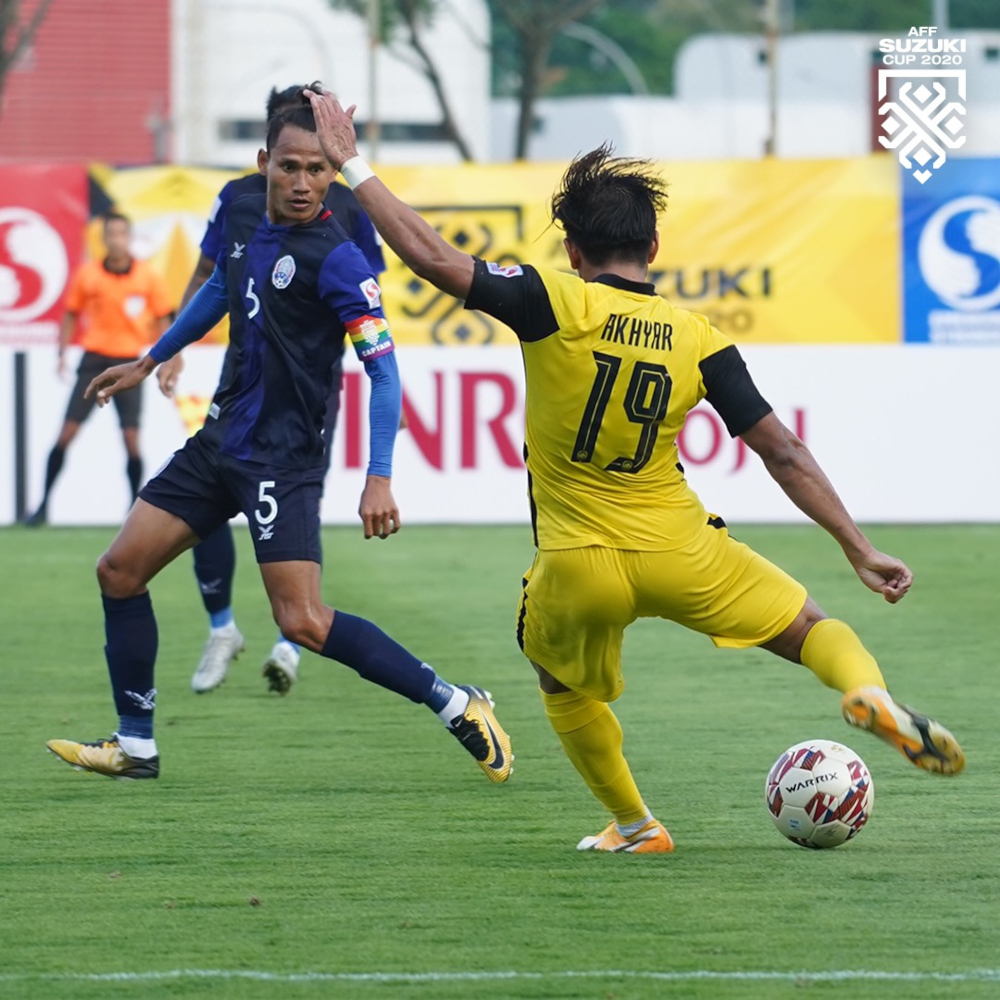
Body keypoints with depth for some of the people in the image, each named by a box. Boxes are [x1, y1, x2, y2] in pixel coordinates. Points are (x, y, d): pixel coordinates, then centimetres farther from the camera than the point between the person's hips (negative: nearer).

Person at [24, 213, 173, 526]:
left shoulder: (149, 277, -2)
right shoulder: (87, 275, 1)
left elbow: (162, 321, 5)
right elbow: (71, 316, 11)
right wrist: (62, 353, 1)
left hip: (129, 362, -1)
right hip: (94, 359, 1)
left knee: (131, 438, -8)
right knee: (66, 433, -5)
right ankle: (44, 503, 5)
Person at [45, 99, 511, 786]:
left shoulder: (336, 259, -18)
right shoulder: (243, 219, 5)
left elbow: (383, 367, -21)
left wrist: (380, 478, -29)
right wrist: (150, 361, 34)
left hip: (282, 458, -8)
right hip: (221, 439, 8)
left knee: (303, 621, -17)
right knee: (120, 570, 7)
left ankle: (458, 706, -7)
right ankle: (135, 746, 17)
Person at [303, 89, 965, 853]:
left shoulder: (554, 303, -11)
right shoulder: (700, 340, -2)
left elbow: (434, 257, -16)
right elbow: (784, 455, -3)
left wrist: (352, 165, -8)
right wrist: (860, 549, 2)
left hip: (577, 570, -1)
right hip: (680, 555, 1)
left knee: (565, 687, 30)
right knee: (813, 628, 15)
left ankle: (635, 826, 34)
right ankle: (870, 693, -16)